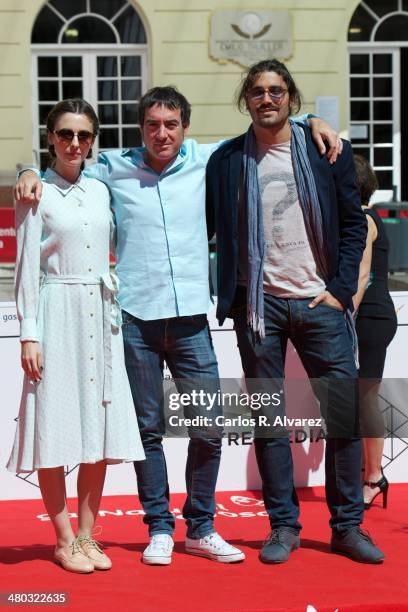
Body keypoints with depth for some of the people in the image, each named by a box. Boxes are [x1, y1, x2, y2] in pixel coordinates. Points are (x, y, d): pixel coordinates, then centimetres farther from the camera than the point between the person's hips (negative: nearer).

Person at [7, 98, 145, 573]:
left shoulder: (100, 191, 13)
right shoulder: (37, 193, 0)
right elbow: (27, 268, -3)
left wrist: (117, 314, 11)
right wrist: (29, 334, -9)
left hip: (101, 316, 5)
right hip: (58, 315, -4)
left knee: (101, 432, 4)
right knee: (56, 431, -3)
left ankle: (87, 535, 13)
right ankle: (64, 540, 7)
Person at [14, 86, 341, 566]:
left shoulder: (203, 161, 8)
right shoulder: (115, 167, 5)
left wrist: (310, 121, 9)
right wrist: (31, 175, -2)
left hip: (191, 320, 1)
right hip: (136, 320, -1)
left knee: (209, 430, 2)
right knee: (148, 430, 5)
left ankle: (200, 529, 17)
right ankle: (159, 529, 16)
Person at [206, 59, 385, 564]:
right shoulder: (225, 161, 4)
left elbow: (353, 223, 6)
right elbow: (204, 229, 9)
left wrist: (340, 289, -2)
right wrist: (223, 296, 1)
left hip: (318, 300, 0)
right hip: (257, 304, 0)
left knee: (345, 414, -1)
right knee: (268, 421, 4)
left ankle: (347, 527, 11)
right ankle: (284, 526, 15)